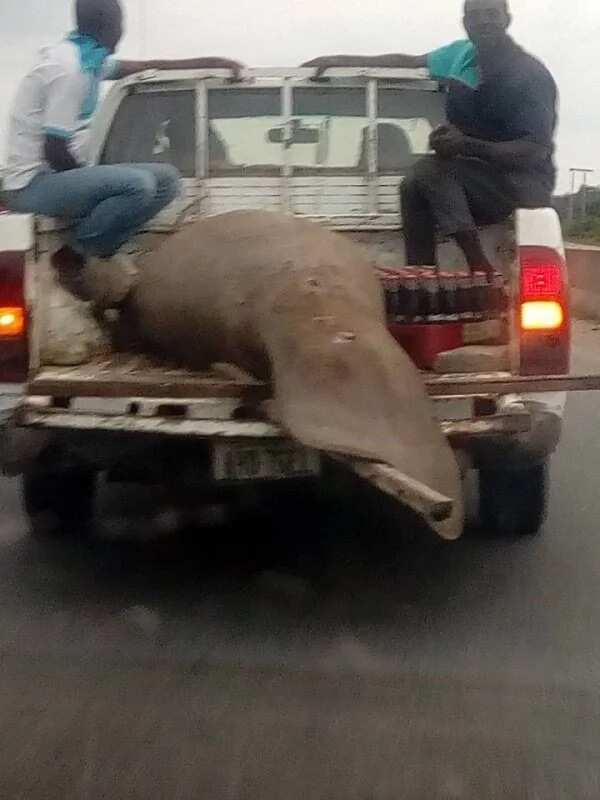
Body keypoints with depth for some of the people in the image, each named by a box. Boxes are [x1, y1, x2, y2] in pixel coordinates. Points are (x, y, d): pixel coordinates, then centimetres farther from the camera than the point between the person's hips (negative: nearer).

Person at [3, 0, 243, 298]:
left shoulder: (89, 58, 10)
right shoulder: (69, 67, -19)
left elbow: (146, 67, 21)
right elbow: (54, 152, -21)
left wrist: (214, 62, 21)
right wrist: (89, 181, -4)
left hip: (60, 174, 10)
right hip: (35, 183, -10)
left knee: (166, 178, 4)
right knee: (138, 185, -30)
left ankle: (95, 249, -3)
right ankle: (75, 256, -11)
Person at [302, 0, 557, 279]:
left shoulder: (532, 76, -15)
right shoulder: (461, 55, 6)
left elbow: (536, 151, -20)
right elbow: (409, 61, 20)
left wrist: (466, 146, -30)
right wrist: (341, 60, 16)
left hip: (525, 181, -7)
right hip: (477, 177, 7)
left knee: (431, 170, -25)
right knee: (414, 187, -17)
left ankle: (481, 271, -28)